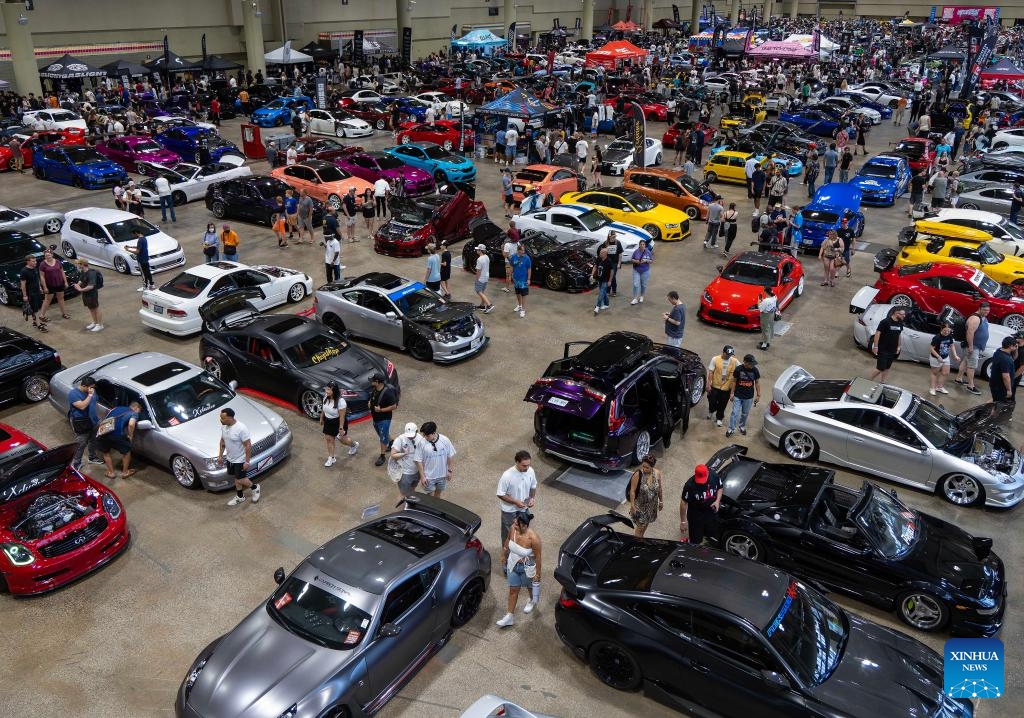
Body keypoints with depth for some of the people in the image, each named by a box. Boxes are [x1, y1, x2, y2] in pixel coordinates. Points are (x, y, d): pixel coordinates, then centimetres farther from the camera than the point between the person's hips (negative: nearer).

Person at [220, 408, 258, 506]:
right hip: (230, 458, 7)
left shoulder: (241, 428, -30)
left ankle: (254, 487, 28)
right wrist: (220, 455, 12)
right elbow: (222, 441, 10)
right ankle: (240, 497, 38)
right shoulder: (223, 426, -6)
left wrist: (247, 461, -22)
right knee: (236, 478, 20)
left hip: (240, 459, -7)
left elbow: (248, 445, -24)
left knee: (240, 480, 1)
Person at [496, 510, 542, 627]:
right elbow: (507, 541, 0)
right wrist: (504, 555, 13)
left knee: (530, 586, 27)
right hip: (513, 565, 4)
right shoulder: (513, 528, -22)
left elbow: (538, 557, -22)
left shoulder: (533, 538, -36)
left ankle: (533, 601, 60)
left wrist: (538, 574, -13)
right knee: (513, 590, 17)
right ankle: (510, 616, 33)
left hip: (527, 568, -4)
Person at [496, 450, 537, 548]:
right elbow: (500, 494, -21)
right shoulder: (507, 475, -32)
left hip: (524, 508, 5)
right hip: (509, 509, -5)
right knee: (508, 532, 17)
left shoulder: (530, 471, -16)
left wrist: (533, 498, -14)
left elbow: (533, 486, 3)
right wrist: (516, 502, -26)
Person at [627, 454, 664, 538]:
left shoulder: (657, 473, -14)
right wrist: (632, 505, -15)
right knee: (640, 526, 5)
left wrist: (661, 501, 9)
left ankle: (641, 539, 48)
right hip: (640, 505, -5)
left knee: (646, 524, 24)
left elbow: (660, 488, 1)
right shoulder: (637, 475, -27)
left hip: (651, 505, 5)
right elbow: (632, 491, -18)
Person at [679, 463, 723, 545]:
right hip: (695, 515, -4)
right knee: (696, 541, 12)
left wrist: (718, 500, -16)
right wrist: (683, 521, -16)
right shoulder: (690, 485, -31)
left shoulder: (715, 476, -20)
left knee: (712, 537, 25)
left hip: (712, 512, 4)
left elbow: (720, 488, 2)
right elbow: (683, 503, -21)